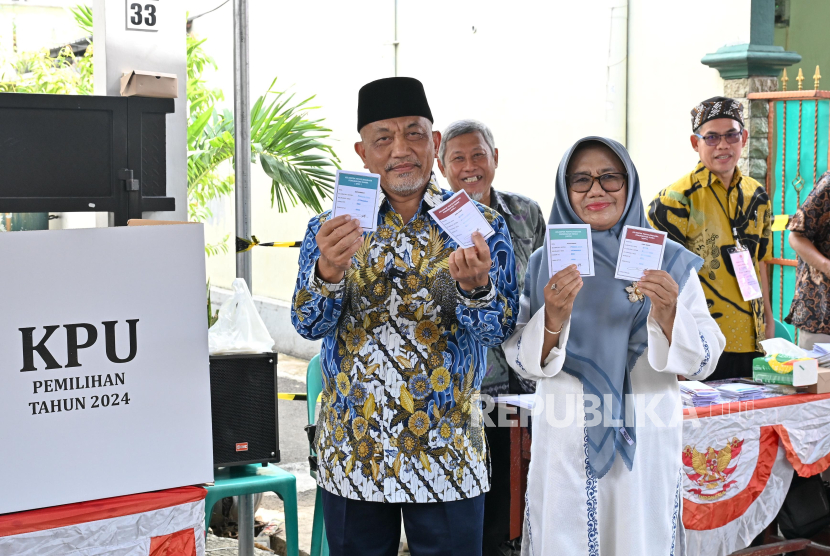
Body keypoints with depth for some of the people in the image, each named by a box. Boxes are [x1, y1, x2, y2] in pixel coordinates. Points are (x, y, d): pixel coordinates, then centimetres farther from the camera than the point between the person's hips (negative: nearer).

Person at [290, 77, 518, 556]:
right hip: (351, 457, 1)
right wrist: (328, 272, -29)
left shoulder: (480, 224, -1)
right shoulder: (331, 228, 2)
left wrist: (474, 285, -31)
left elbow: (500, 329, -9)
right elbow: (309, 324, -8)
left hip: (446, 456, -1)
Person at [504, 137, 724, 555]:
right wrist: (553, 318, -21)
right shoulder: (546, 263, 2)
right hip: (566, 442, 0)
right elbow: (522, 361, -2)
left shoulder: (669, 261, 0)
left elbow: (702, 363, -4)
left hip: (645, 440, 0)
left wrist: (667, 314, -22)